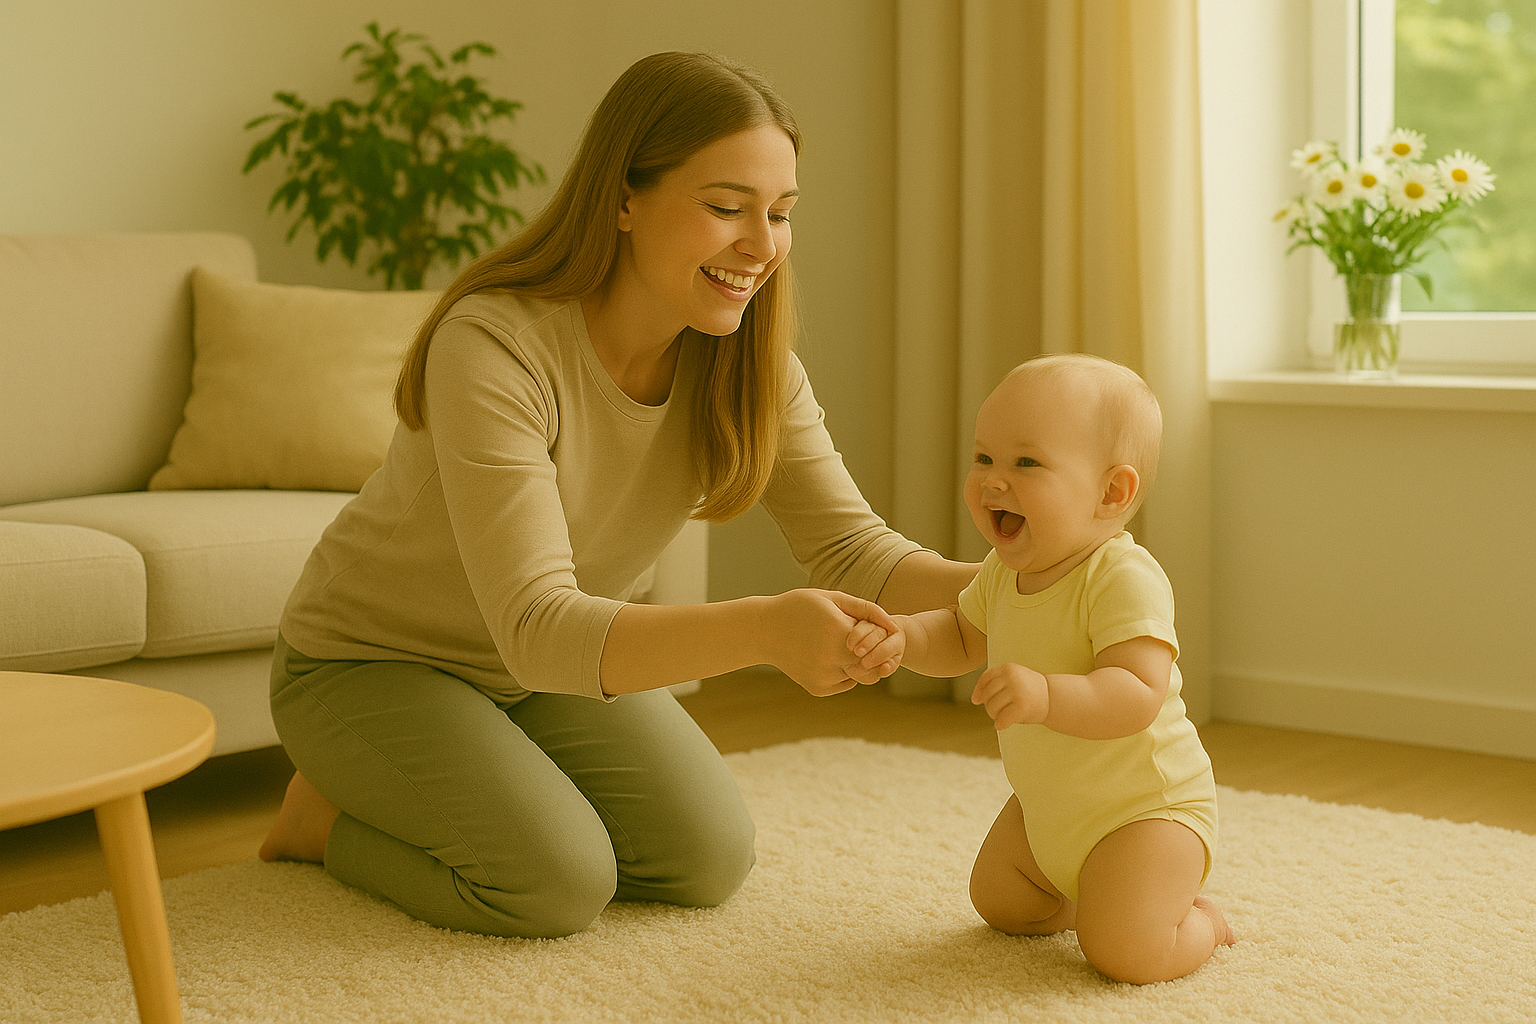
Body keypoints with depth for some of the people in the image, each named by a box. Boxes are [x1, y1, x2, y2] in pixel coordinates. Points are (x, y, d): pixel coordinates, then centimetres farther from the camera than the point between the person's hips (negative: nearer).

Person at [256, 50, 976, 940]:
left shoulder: (749, 364, -14)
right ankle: (330, 816, 5)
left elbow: (850, 546, -14)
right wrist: (763, 630, -56)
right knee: (559, 882, -23)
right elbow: (536, 630, -40)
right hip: (373, 659, -6)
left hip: (559, 663, 6)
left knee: (710, 861, -7)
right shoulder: (494, 343, -34)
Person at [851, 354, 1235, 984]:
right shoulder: (1005, 572, -3)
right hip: (1047, 809, 9)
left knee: (1122, 954, -21)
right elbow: (960, 639, 12)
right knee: (998, 903, 20)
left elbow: (1138, 696, -38)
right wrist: (902, 636, -11)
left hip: (1145, 806, -8)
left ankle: (1199, 921, 10)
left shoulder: (1124, 579, -30)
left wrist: (1047, 695, -55)